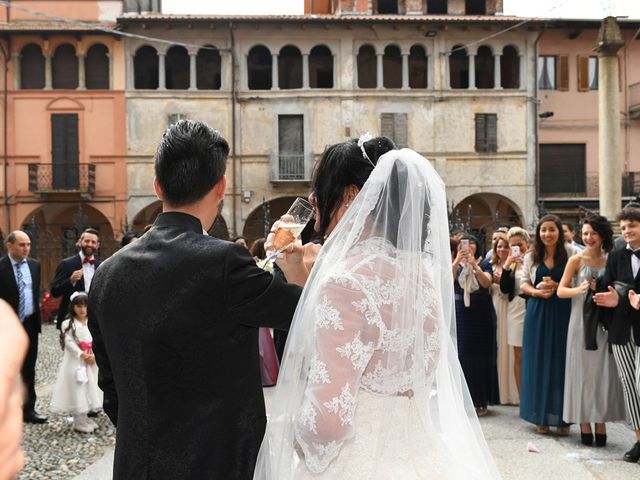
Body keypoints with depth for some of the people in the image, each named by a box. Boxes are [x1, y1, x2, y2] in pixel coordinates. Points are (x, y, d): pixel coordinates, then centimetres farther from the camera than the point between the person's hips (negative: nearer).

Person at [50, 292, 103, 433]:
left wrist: (94, 355, -14)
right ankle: (79, 422, 6)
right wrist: (82, 355, -20)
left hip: (91, 362, 5)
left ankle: (85, 418, 26)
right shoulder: (68, 324, -7)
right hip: (75, 361, -5)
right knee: (77, 390, -3)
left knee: (89, 389, 12)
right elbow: (69, 342, -14)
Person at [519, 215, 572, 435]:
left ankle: (562, 417, 9)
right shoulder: (531, 256, 10)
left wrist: (557, 286, -15)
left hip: (563, 312, -2)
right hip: (538, 312, 3)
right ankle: (541, 417, 13)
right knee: (539, 362, 4)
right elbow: (524, 283, 10)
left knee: (561, 362, -1)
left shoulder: (569, 253, 0)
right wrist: (537, 292, -8)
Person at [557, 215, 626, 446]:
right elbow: (561, 291, -4)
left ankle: (601, 424, 12)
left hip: (604, 322, 2)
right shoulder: (577, 260, -1)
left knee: (604, 372, 3)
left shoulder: (611, 260, 6)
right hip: (581, 322, -2)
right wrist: (579, 290, -21)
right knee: (582, 371, 2)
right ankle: (585, 425, 9)